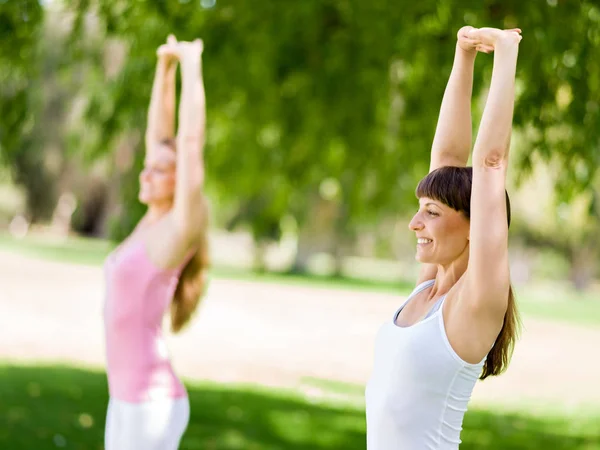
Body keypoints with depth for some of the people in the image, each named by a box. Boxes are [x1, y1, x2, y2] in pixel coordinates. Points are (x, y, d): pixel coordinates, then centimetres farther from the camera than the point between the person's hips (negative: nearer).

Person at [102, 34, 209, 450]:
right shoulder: (155, 221, 10)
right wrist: (165, 66, 15)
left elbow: (191, 141, -16)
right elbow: (158, 133, 17)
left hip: (153, 405, -9)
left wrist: (191, 66, -8)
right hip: (128, 400, 9)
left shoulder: (180, 229, -11)